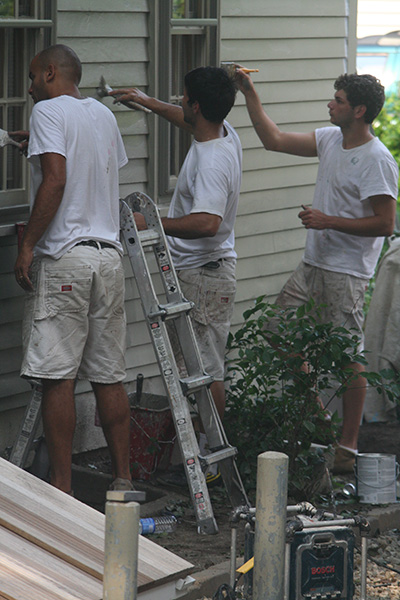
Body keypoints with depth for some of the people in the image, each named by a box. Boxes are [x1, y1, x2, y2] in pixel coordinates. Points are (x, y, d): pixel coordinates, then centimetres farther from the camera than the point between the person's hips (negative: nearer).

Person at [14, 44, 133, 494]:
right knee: (109, 376, 10)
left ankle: (61, 487, -7)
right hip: (108, 253, 7)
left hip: (64, 256, -7)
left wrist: (27, 245, -14)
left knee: (57, 376, -6)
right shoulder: (104, 115, 16)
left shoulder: (48, 111, -5)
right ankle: (123, 479, 11)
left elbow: (55, 179, -16)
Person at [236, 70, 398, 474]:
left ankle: (348, 448, 4)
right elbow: (274, 140, 15)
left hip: (346, 273, -9)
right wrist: (250, 95, 10)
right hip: (314, 263, 9)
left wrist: (329, 221, -19)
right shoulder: (331, 140, 9)